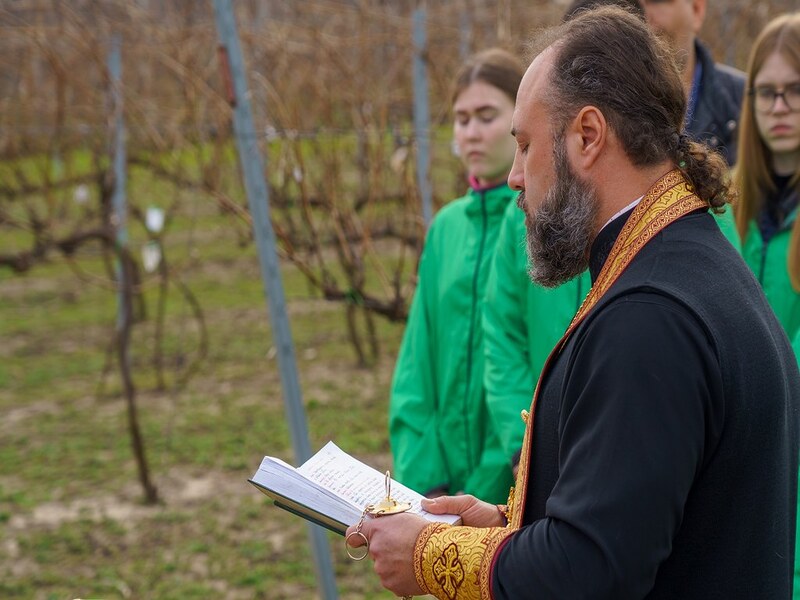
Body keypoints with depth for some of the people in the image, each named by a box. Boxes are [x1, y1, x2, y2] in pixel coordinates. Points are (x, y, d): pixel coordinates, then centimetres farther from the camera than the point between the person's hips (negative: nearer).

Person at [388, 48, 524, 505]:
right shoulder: (448, 227, 9)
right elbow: (417, 363, 9)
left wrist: (491, 490, -13)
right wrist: (422, 478, -3)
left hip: (522, 486, -5)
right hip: (448, 479, 5)